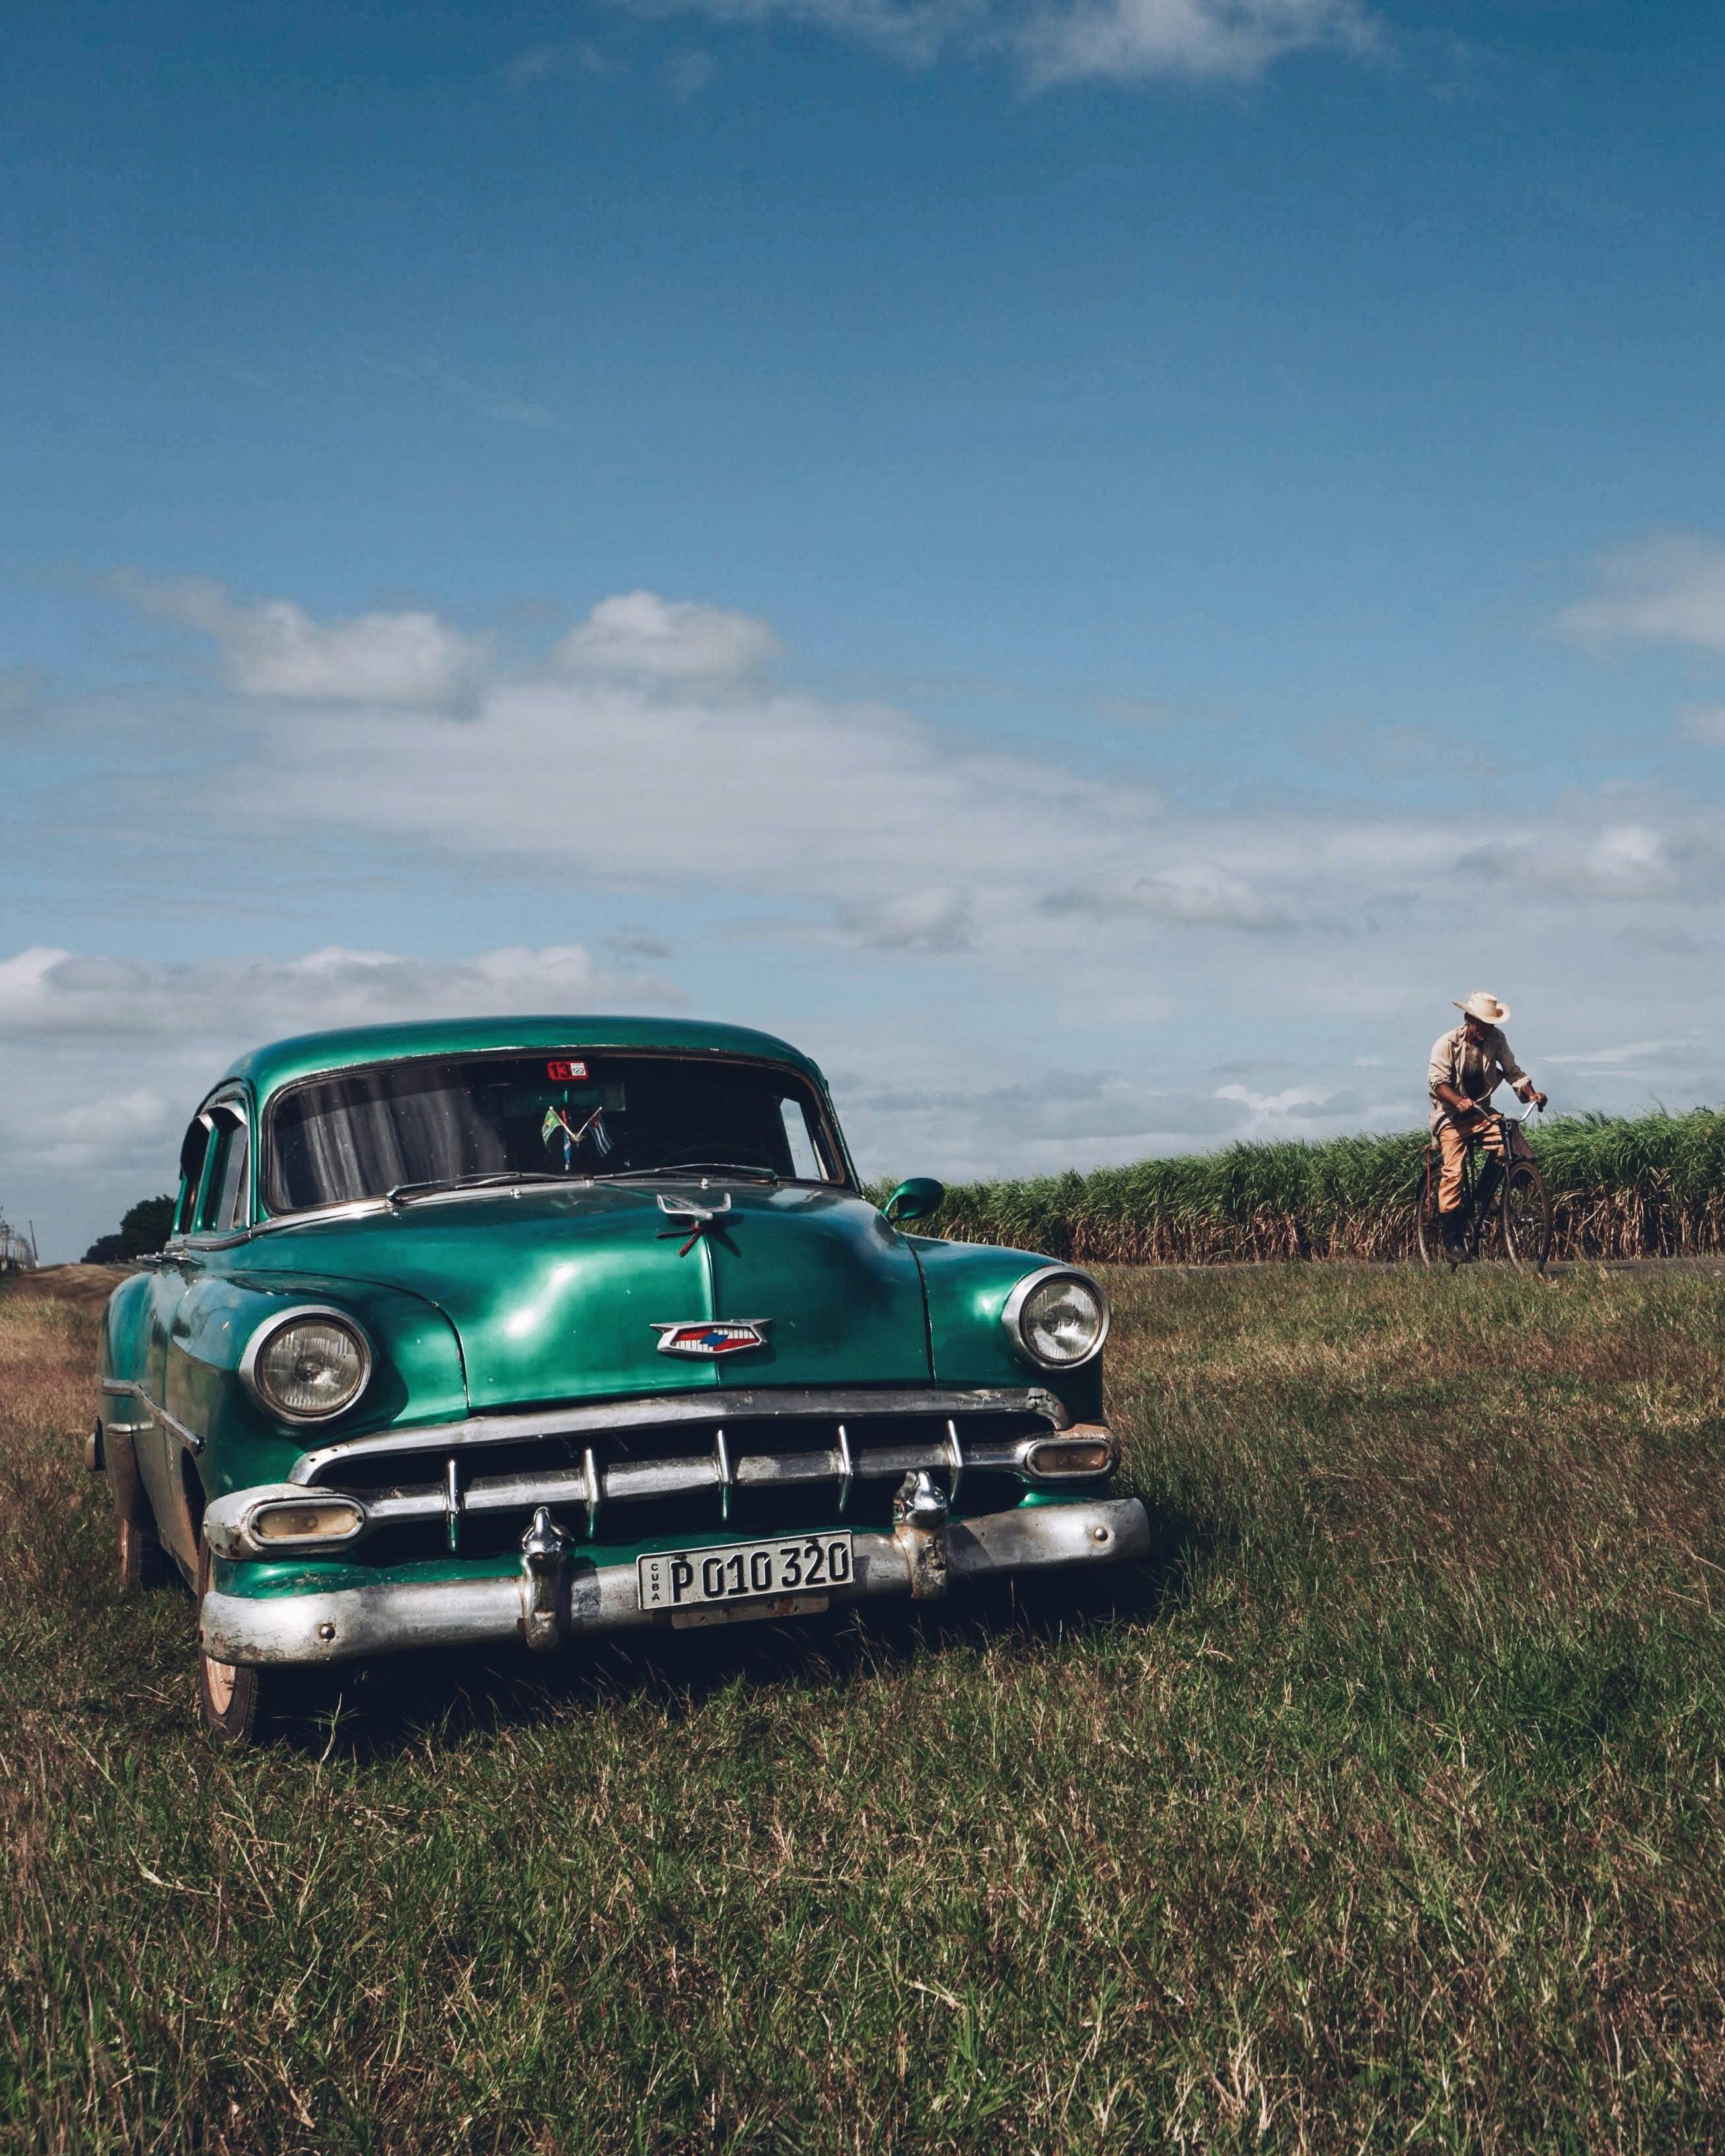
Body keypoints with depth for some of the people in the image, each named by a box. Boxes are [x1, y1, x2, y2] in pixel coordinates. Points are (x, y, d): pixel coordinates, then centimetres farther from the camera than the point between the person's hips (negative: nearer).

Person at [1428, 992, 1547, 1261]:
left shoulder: (1496, 1039, -3)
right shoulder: (1447, 1043, -15)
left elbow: (1513, 1072, -2)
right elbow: (1438, 1081, -22)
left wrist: (1532, 1093, -21)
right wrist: (1459, 1102, -40)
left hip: (1482, 1112, 4)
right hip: (1452, 1116, -4)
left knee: (1505, 1147, -22)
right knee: (1454, 1171, -17)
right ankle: (1452, 1239, -13)